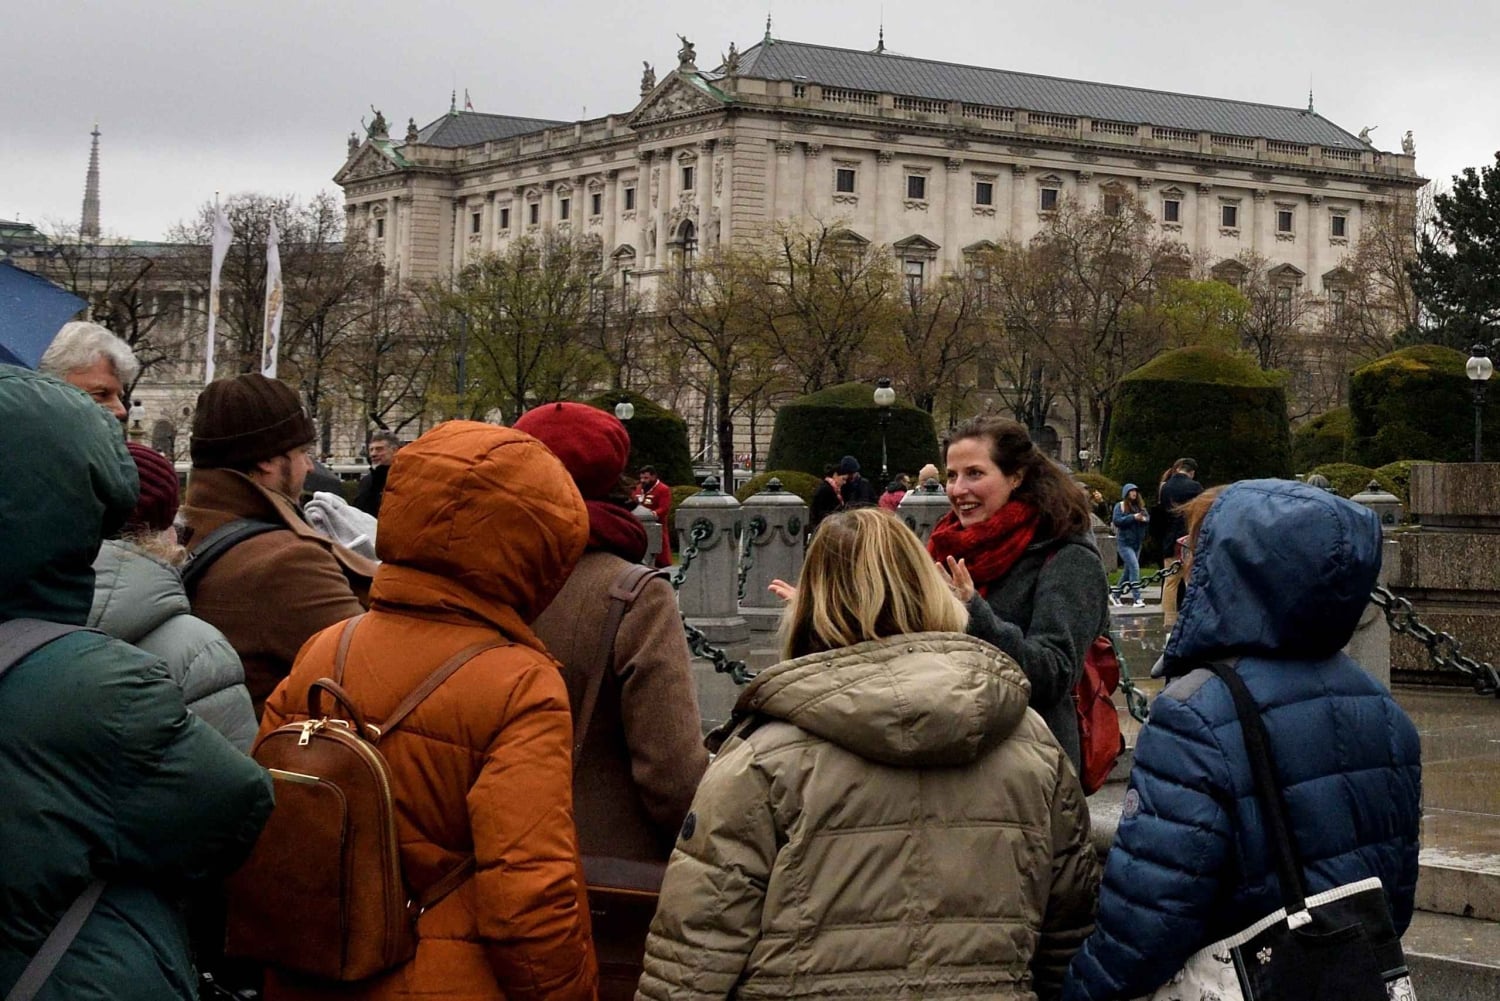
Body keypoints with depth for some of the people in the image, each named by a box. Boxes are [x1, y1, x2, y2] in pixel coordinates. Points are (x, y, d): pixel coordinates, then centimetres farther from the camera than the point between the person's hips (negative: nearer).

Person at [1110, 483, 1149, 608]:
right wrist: (1133, 517, -22)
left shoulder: (1140, 506, 12)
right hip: (1124, 542, -7)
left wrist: (1144, 519, -13)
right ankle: (1137, 598, -20)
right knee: (1134, 567, -18)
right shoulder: (1120, 506, -6)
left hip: (1137, 543, 7)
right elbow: (1116, 520, -18)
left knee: (1128, 570, 13)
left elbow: (1148, 518, 10)